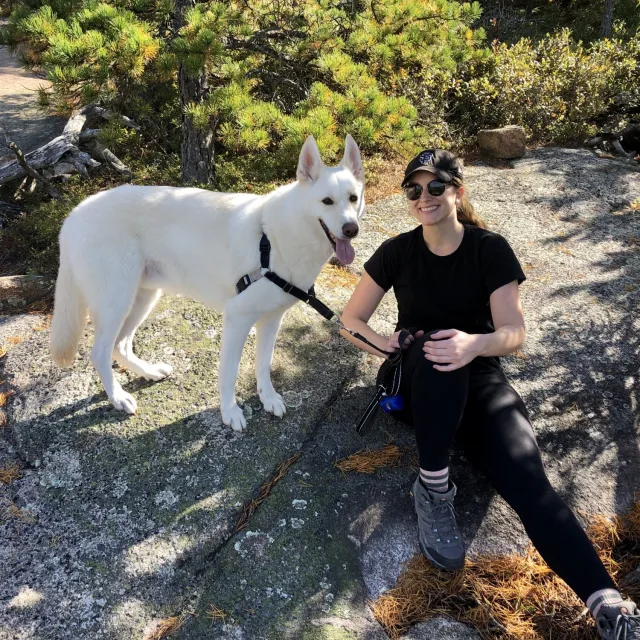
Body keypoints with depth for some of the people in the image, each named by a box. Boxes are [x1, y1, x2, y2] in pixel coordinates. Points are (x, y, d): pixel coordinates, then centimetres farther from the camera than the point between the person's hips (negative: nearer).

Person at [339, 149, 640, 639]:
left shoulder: (491, 249, -2)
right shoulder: (397, 251, 0)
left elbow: (514, 332, -10)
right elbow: (351, 320, 3)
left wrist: (475, 344, -34)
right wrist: (385, 343, -20)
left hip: (478, 380, 0)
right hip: (417, 382, 1)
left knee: (527, 478, -28)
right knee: (434, 349, -38)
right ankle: (433, 489, -25)